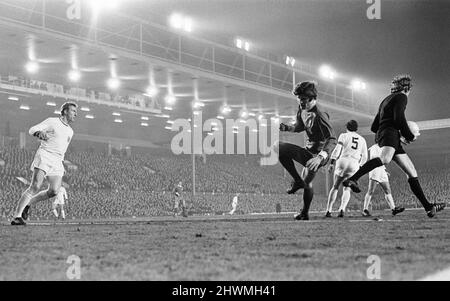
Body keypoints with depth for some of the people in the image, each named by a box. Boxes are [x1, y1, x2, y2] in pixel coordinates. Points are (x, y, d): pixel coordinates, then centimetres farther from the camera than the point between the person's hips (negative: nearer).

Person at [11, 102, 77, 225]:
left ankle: (28, 204, 11)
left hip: (57, 162, 6)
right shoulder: (52, 121, 3)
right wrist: (40, 133, -25)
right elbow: (32, 130, -3)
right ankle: (17, 217, -19)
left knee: (54, 191, -12)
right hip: (44, 156, -6)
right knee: (35, 187, -19)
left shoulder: (70, 132, 21)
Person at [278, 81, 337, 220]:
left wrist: (320, 157, -48)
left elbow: (332, 140, -33)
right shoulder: (302, 110, 1)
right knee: (307, 182, 29)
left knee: (280, 148, -22)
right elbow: (299, 127, 20)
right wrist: (285, 127, 0)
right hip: (310, 153, 10)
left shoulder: (319, 117, -26)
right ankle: (305, 214, 49)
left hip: (315, 155, -10)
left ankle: (297, 181, -9)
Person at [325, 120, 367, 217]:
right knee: (347, 189, 10)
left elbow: (337, 150, -5)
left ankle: (328, 210, 6)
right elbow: (364, 157, 19)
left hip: (342, 162, -2)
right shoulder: (362, 140, 18)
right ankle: (342, 209, -12)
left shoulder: (344, 136, 8)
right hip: (354, 165, 2)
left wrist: (331, 163, -7)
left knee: (335, 187, 11)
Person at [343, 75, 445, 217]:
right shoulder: (401, 97, 6)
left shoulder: (386, 100, 32)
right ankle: (352, 179, -54)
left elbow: (374, 127, 31)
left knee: (412, 173, 7)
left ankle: (428, 207, 5)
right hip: (390, 132, -10)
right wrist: (410, 136, 0)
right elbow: (399, 118, -13)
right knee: (385, 159, -40)